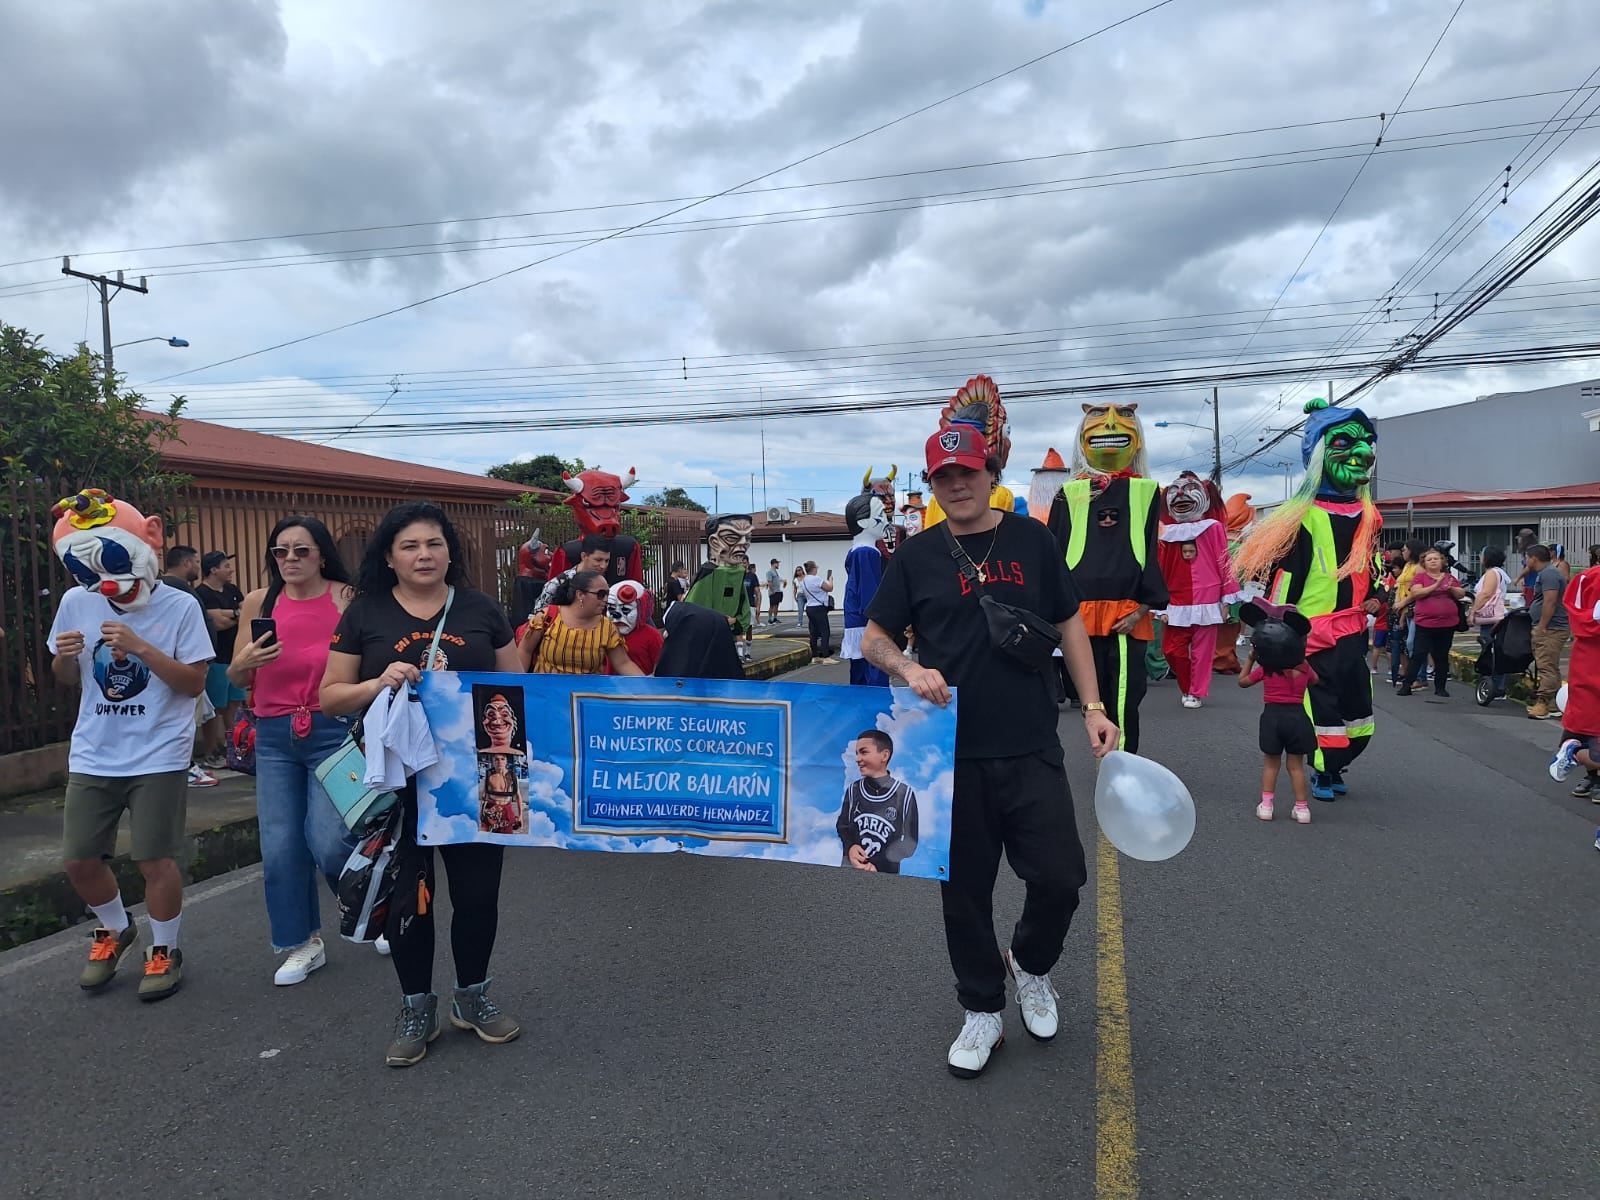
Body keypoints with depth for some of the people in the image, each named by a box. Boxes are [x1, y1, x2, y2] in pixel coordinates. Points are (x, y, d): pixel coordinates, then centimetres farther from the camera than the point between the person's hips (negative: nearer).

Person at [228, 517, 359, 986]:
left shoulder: (347, 599, -7)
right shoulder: (258, 602, 3)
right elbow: (237, 679, 11)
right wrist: (245, 661, -10)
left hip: (335, 732, -4)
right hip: (275, 739, 4)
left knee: (329, 840, -8)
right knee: (280, 847, 6)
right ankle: (303, 944, 26)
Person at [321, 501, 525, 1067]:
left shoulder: (480, 610, 4)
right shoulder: (365, 614, 2)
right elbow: (330, 697, 2)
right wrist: (378, 683, -17)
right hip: (396, 780, -1)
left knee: (478, 889, 8)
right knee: (408, 894, 9)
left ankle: (472, 997, 31)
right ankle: (416, 1010, 29)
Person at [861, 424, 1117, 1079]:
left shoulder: (1032, 540, 4)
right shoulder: (917, 556, 2)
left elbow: (1069, 623, 10)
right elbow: (874, 638, 7)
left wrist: (1092, 707, 3)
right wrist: (910, 670, -14)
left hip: (1032, 748, 0)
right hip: (954, 751, 0)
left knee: (1060, 878, -1)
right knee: (965, 888, 9)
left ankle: (1030, 966, 32)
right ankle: (982, 1011, 30)